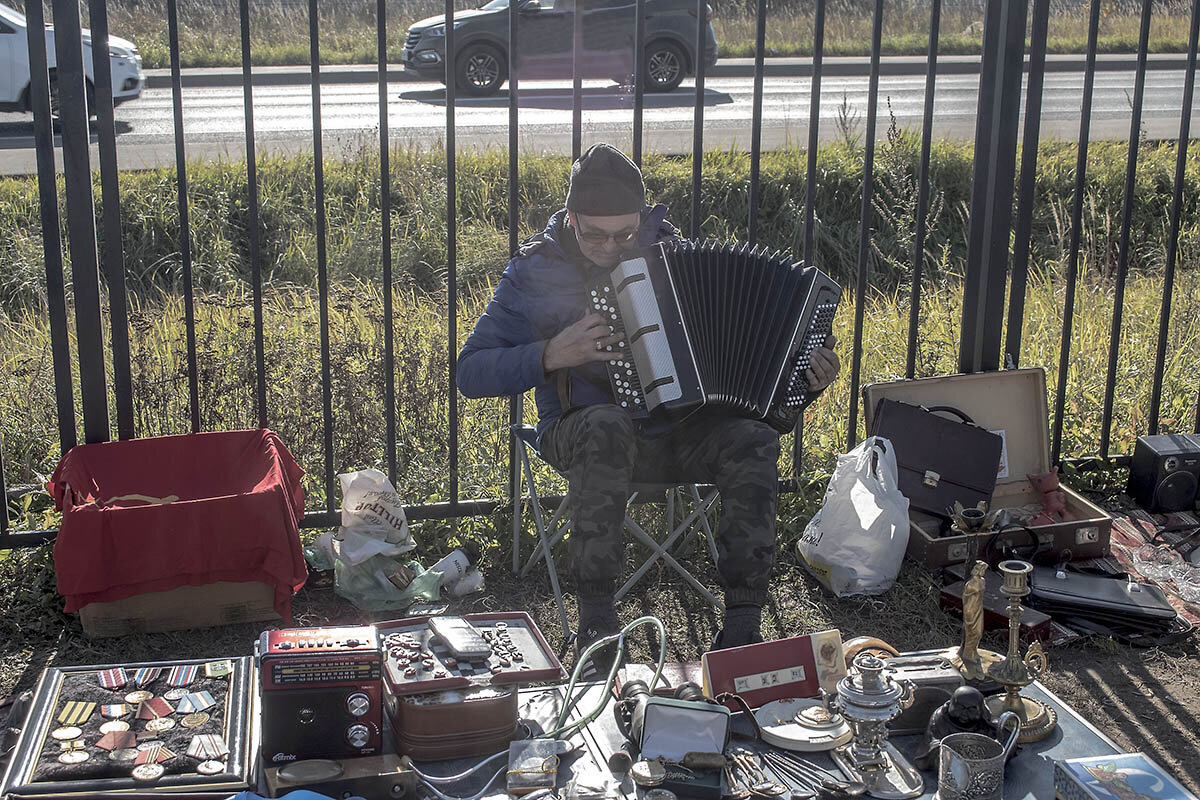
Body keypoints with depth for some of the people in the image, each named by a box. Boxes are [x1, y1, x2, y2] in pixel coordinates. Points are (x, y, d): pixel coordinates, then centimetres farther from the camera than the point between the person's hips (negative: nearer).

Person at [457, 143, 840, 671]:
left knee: (753, 439, -26)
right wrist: (552, 356, -22)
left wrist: (805, 371, -3)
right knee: (607, 426, -38)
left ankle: (741, 629, -23)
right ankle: (595, 623, -32)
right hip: (583, 435, -3)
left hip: (674, 436, 3)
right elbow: (471, 374, -7)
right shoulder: (537, 270, -5)